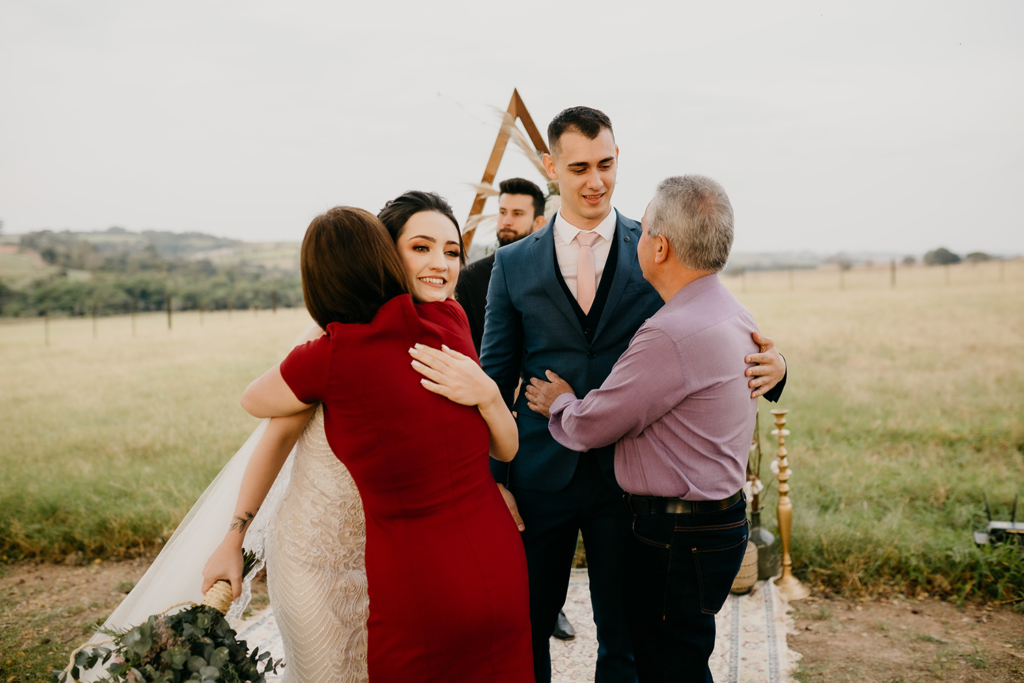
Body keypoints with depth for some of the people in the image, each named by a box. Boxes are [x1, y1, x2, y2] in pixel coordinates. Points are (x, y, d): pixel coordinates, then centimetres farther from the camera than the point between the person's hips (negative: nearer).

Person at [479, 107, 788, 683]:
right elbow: (496, 376, 3)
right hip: (541, 478, 1)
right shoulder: (514, 263, 3)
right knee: (527, 630, 16)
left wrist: (768, 366, -18)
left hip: (628, 478, 0)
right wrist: (493, 478, -3)